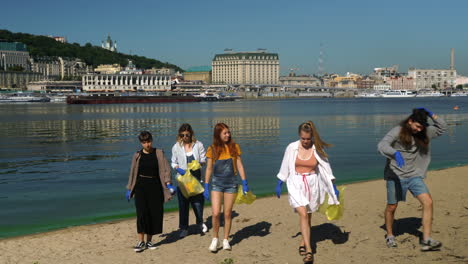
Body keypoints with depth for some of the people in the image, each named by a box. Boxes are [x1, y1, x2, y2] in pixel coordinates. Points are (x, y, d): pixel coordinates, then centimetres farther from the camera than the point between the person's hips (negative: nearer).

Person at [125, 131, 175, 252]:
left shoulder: (159, 153, 4)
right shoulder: (137, 156, 6)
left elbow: (166, 168, -2)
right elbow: (133, 173, 12)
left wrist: (168, 183, -14)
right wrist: (129, 189, 13)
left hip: (155, 187, 1)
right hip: (141, 187, -1)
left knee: (155, 214, 2)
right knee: (142, 213, -10)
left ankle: (149, 241, 15)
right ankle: (141, 242, -5)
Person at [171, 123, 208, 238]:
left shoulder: (198, 145, 1)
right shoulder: (176, 147, 2)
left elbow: (204, 160, 6)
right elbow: (173, 162, 8)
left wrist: (199, 163, -16)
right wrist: (178, 169, -12)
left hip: (196, 177, 0)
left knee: (198, 200, -1)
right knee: (183, 203, 2)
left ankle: (200, 222, 26)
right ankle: (183, 228, 13)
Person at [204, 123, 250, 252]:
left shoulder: (234, 147, 2)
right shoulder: (212, 149, -1)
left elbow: (239, 165, 5)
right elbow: (209, 169, 4)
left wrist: (244, 183, -1)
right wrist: (206, 187, 2)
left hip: (231, 183, 1)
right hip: (217, 184, -1)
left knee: (227, 214, 6)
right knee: (215, 213, -10)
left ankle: (225, 240, 19)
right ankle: (215, 239, 9)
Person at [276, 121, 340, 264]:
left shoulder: (317, 149, -4)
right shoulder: (292, 148, -4)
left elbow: (326, 168, 0)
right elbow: (285, 167, 7)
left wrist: (334, 187, -3)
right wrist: (279, 184, 11)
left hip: (312, 184, 2)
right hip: (296, 184, -2)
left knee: (308, 217, 11)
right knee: (303, 215, -15)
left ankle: (303, 243, 32)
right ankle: (309, 251, -17)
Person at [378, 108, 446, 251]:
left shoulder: (423, 133, 6)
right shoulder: (397, 132, -11)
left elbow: (442, 127, 13)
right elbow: (382, 145, -26)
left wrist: (431, 114, -2)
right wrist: (395, 153, -46)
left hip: (414, 175, 4)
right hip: (395, 175, -4)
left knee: (428, 202, -14)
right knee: (391, 207, 8)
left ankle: (426, 241, -10)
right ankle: (389, 236, 33)